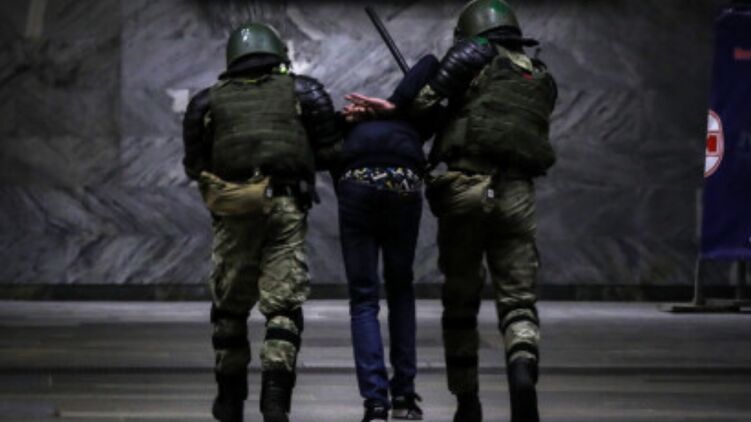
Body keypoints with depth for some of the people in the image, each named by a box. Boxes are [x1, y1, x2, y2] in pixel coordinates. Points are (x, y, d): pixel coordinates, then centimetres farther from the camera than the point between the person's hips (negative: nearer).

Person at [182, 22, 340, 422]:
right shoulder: (302, 91, 11)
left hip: (232, 210, 1)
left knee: (230, 304, 14)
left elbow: (194, 165, 13)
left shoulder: (209, 101, 13)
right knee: (283, 304, -2)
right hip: (285, 207, -1)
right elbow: (329, 153, 7)